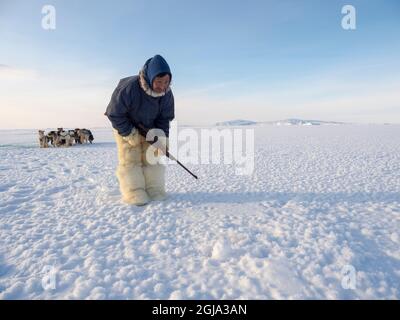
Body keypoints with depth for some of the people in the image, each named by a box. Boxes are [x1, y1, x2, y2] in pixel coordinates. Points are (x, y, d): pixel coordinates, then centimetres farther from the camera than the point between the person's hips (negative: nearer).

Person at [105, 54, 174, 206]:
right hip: (125, 128, -4)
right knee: (130, 160, -8)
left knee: (153, 158, 2)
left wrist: (161, 138, -21)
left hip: (150, 129, 4)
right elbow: (114, 114, -26)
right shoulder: (128, 88, -36)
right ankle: (134, 194, -1)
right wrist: (131, 134, -24)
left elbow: (164, 118, -8)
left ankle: (155, 191, 10)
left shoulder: (167, 93, -21)